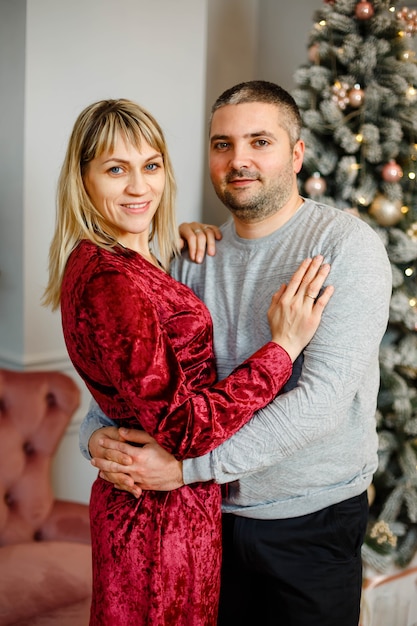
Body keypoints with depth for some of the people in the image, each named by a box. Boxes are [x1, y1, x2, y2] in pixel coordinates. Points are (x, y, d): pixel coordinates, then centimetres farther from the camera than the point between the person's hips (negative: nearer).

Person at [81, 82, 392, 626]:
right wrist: (97, 432, -14)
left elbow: (323, 397, -24)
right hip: (212, 513, 5)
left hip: (312, 524, -4)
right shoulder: (197, 254, 3)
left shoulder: (348, 245, -15)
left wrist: (188, 466, -25)